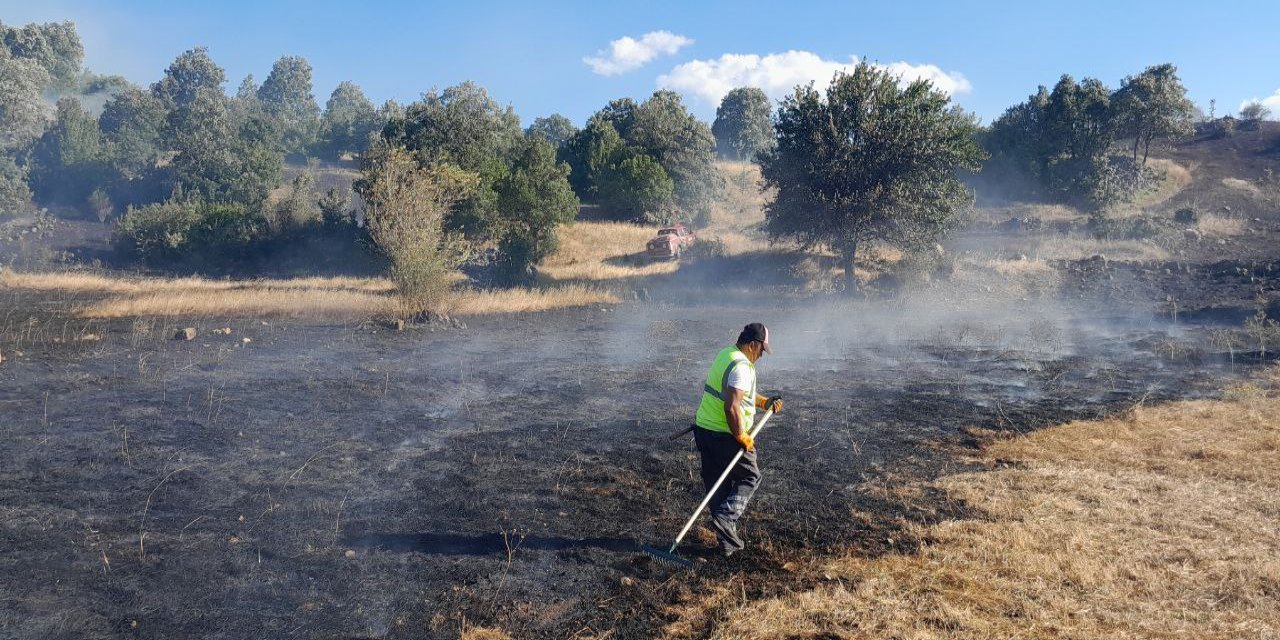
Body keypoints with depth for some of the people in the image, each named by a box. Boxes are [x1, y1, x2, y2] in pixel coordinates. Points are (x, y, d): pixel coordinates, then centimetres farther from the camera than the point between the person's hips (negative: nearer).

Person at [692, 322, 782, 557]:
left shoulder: (725, 354, 12)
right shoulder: (742, 367, -20)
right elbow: (732, 407, -29)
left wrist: (765, 402, 16)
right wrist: (742, 437, -19)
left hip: (703, 429, 9)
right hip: (725, 436, -9)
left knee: (718, 484, 14)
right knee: (749, 478, 10)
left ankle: (727, 542, 22)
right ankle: (725, 516, -9)